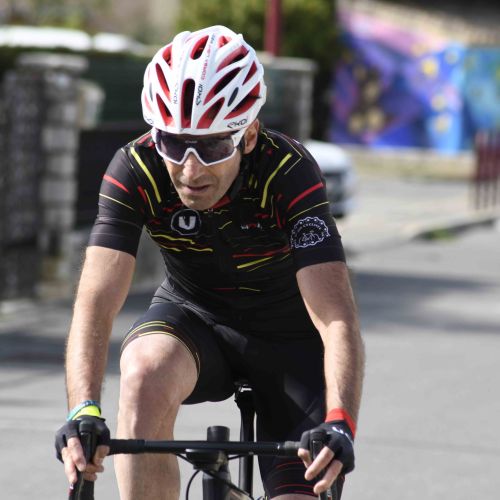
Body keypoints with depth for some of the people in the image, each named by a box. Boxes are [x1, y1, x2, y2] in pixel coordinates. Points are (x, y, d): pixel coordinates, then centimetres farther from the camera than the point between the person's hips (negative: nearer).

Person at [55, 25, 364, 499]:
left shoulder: (289, 172, -31)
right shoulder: (136, 170, -26)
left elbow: (337, 321, -39)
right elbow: (96, 300, -34)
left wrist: (339, 424, -56)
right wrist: (83, 411, -51)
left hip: (290, 339, -1)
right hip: (195, 317, 1)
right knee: (145, 376, -33)